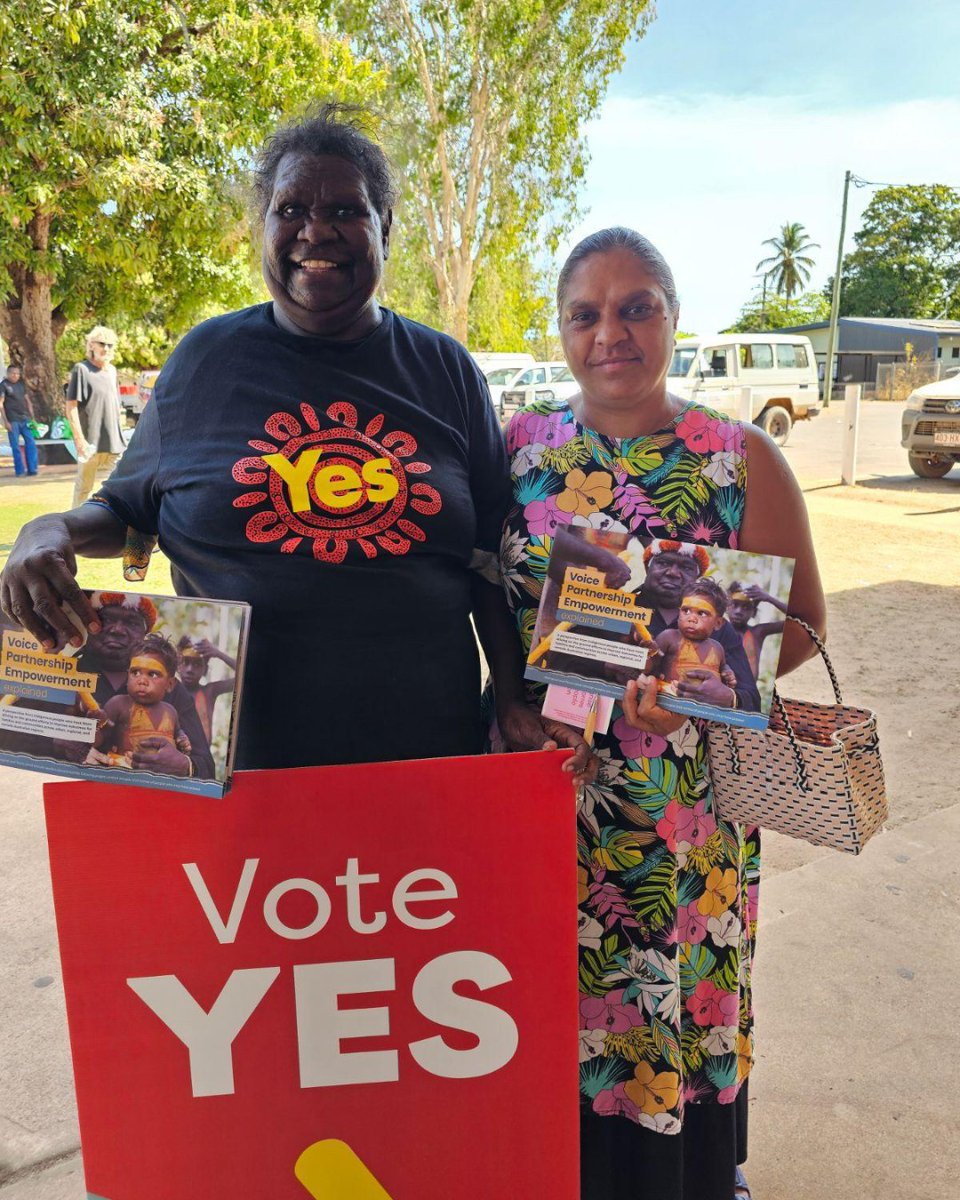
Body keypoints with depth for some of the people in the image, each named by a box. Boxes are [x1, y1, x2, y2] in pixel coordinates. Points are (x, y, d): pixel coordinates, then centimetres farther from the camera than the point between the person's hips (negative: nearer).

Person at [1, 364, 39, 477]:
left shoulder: (21, 384, 12)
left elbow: (28, 401, 17)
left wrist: (32, 417, 11)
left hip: (25, 419, 4)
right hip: (12, 420, -4)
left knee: (31, 443, 1)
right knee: (15, 446, -1)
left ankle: (32, 469, 6)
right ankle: (19, 470, 6)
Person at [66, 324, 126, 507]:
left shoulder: (112, 370, 13)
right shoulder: (81, 369, -6)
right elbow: (71, 408, -10)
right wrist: (80, 440, -17)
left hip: (114, 441, 6)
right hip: (90, 442, -6)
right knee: (84, 487, 5)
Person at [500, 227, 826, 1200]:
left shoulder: (741, 460, -3)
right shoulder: (519, 445, 2)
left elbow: (802, 619, 0)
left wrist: (697, 683, -18)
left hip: (681, 796, -1)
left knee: (672, 1004, 14)